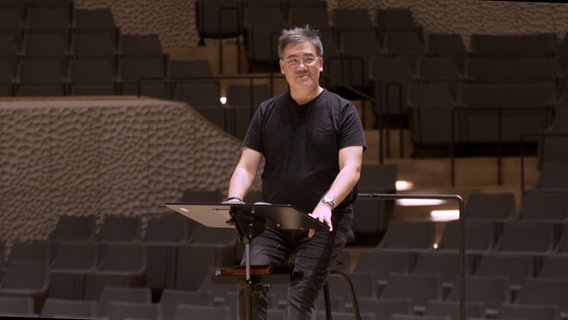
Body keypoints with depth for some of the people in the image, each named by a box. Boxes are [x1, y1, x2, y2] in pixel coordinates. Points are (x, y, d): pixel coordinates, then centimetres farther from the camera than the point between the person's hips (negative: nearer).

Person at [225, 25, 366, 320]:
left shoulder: (342, 111, 2)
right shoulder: (267, 112, 13)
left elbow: (351, 169, -8)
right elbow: (247, 166, 10)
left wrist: (326, 204, -27)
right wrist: (234, 200, -12)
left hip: (324, 225, -3)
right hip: (273, 223, 3)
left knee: (302, 293, -23)